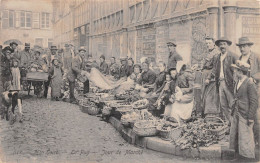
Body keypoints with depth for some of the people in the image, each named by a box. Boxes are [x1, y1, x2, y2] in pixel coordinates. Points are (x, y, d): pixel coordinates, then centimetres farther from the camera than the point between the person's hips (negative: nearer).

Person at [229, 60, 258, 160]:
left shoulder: (250, 84, -15)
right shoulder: (237, 82, 10)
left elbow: (254, 102, -14)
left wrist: (251, 117, -14)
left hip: (245, 115, -8)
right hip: (236, 113, 8)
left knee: (245, 136, 1)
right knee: (235, 135, 13)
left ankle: (248, 156, 16)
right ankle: (238, 153, 26)